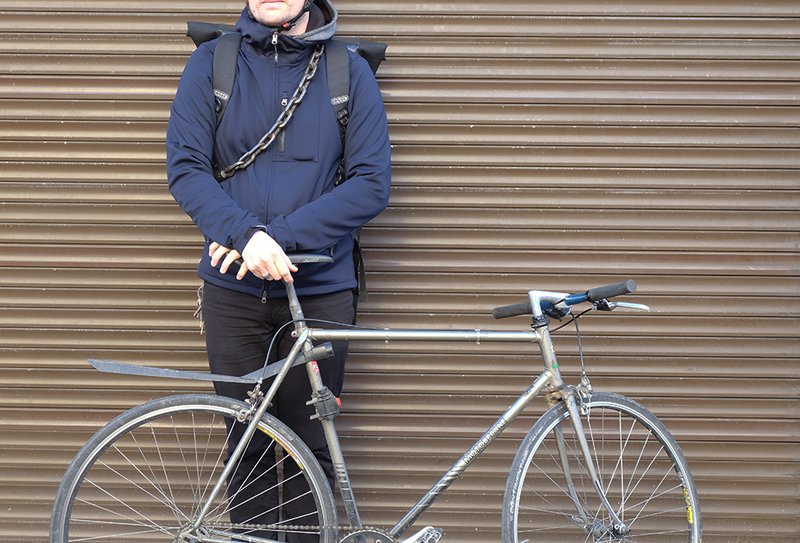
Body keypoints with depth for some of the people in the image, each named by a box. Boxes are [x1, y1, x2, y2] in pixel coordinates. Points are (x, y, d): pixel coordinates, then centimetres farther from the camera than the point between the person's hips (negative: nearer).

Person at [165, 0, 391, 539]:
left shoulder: (350, 70, 0)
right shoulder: (211, 61, 2)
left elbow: (372, 184, -6)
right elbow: (186, 167, -5)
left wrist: (280, 235, -16)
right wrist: (246, 233, -22)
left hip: (320, 290, 0)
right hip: (234, 289, 1)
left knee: (310, 444, 8)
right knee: (246, 442, 9)